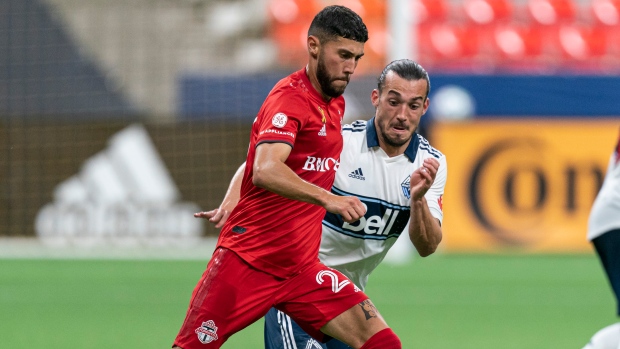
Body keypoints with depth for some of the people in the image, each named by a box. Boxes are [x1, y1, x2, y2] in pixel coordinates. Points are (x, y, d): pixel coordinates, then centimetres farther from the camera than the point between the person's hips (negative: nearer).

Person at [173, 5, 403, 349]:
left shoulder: (335, 102, 11)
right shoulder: (290, 97, -14)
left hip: (301, 268, 7)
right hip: (247, 261, -7)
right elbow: (265, 171, -32)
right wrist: (328, 199, -42)